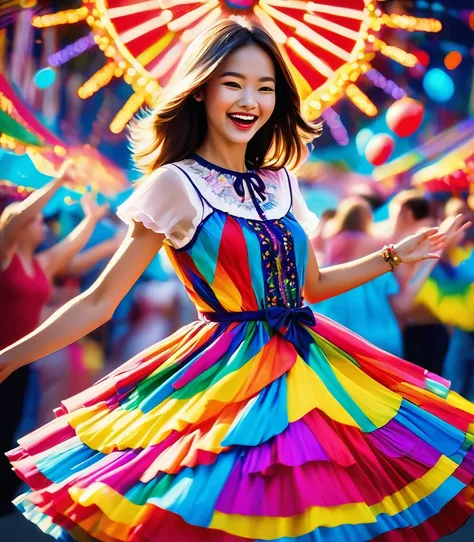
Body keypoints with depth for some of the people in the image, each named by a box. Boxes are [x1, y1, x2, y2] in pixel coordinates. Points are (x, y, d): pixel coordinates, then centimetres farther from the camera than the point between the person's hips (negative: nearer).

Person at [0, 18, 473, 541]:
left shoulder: (281, 182, 9)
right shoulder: (175, 184, -7)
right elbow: (99, 302, -7)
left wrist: (394, 255, 23)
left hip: (309, 370, 6)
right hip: (226, 379, -6)